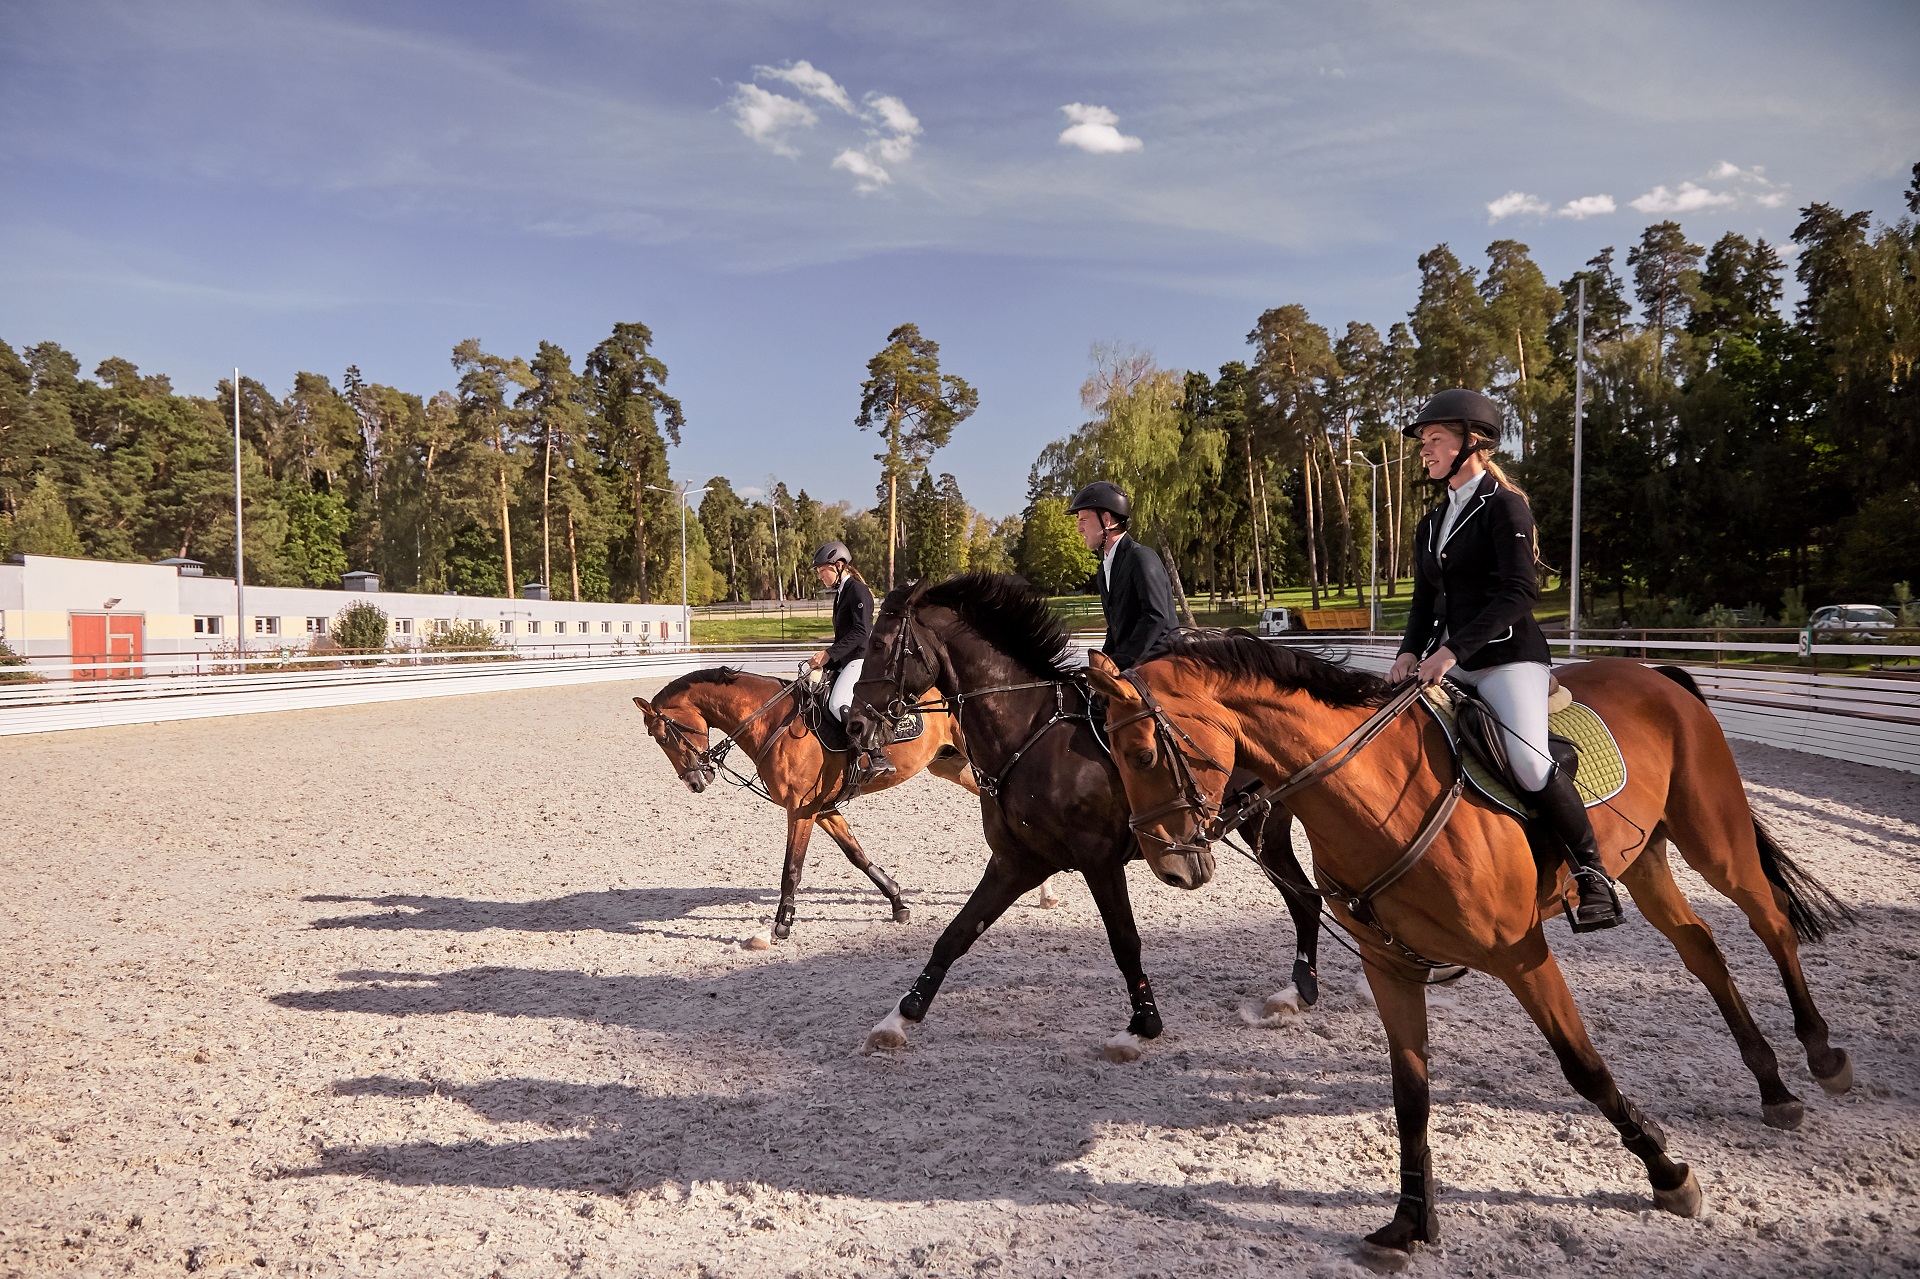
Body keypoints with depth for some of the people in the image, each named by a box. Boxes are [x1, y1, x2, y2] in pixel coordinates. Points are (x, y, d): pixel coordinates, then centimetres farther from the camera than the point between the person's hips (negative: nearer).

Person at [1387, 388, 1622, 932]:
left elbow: (1518, 592, -17)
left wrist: (1452, 650, -25)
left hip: (1509, 656, -8)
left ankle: (1591, 871, -6)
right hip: (1449, 662, 8)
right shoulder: (1431, 524, 17)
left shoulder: (1504, 506, -6)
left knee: (1529, 763, -28)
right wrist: (1410, 652, -4)